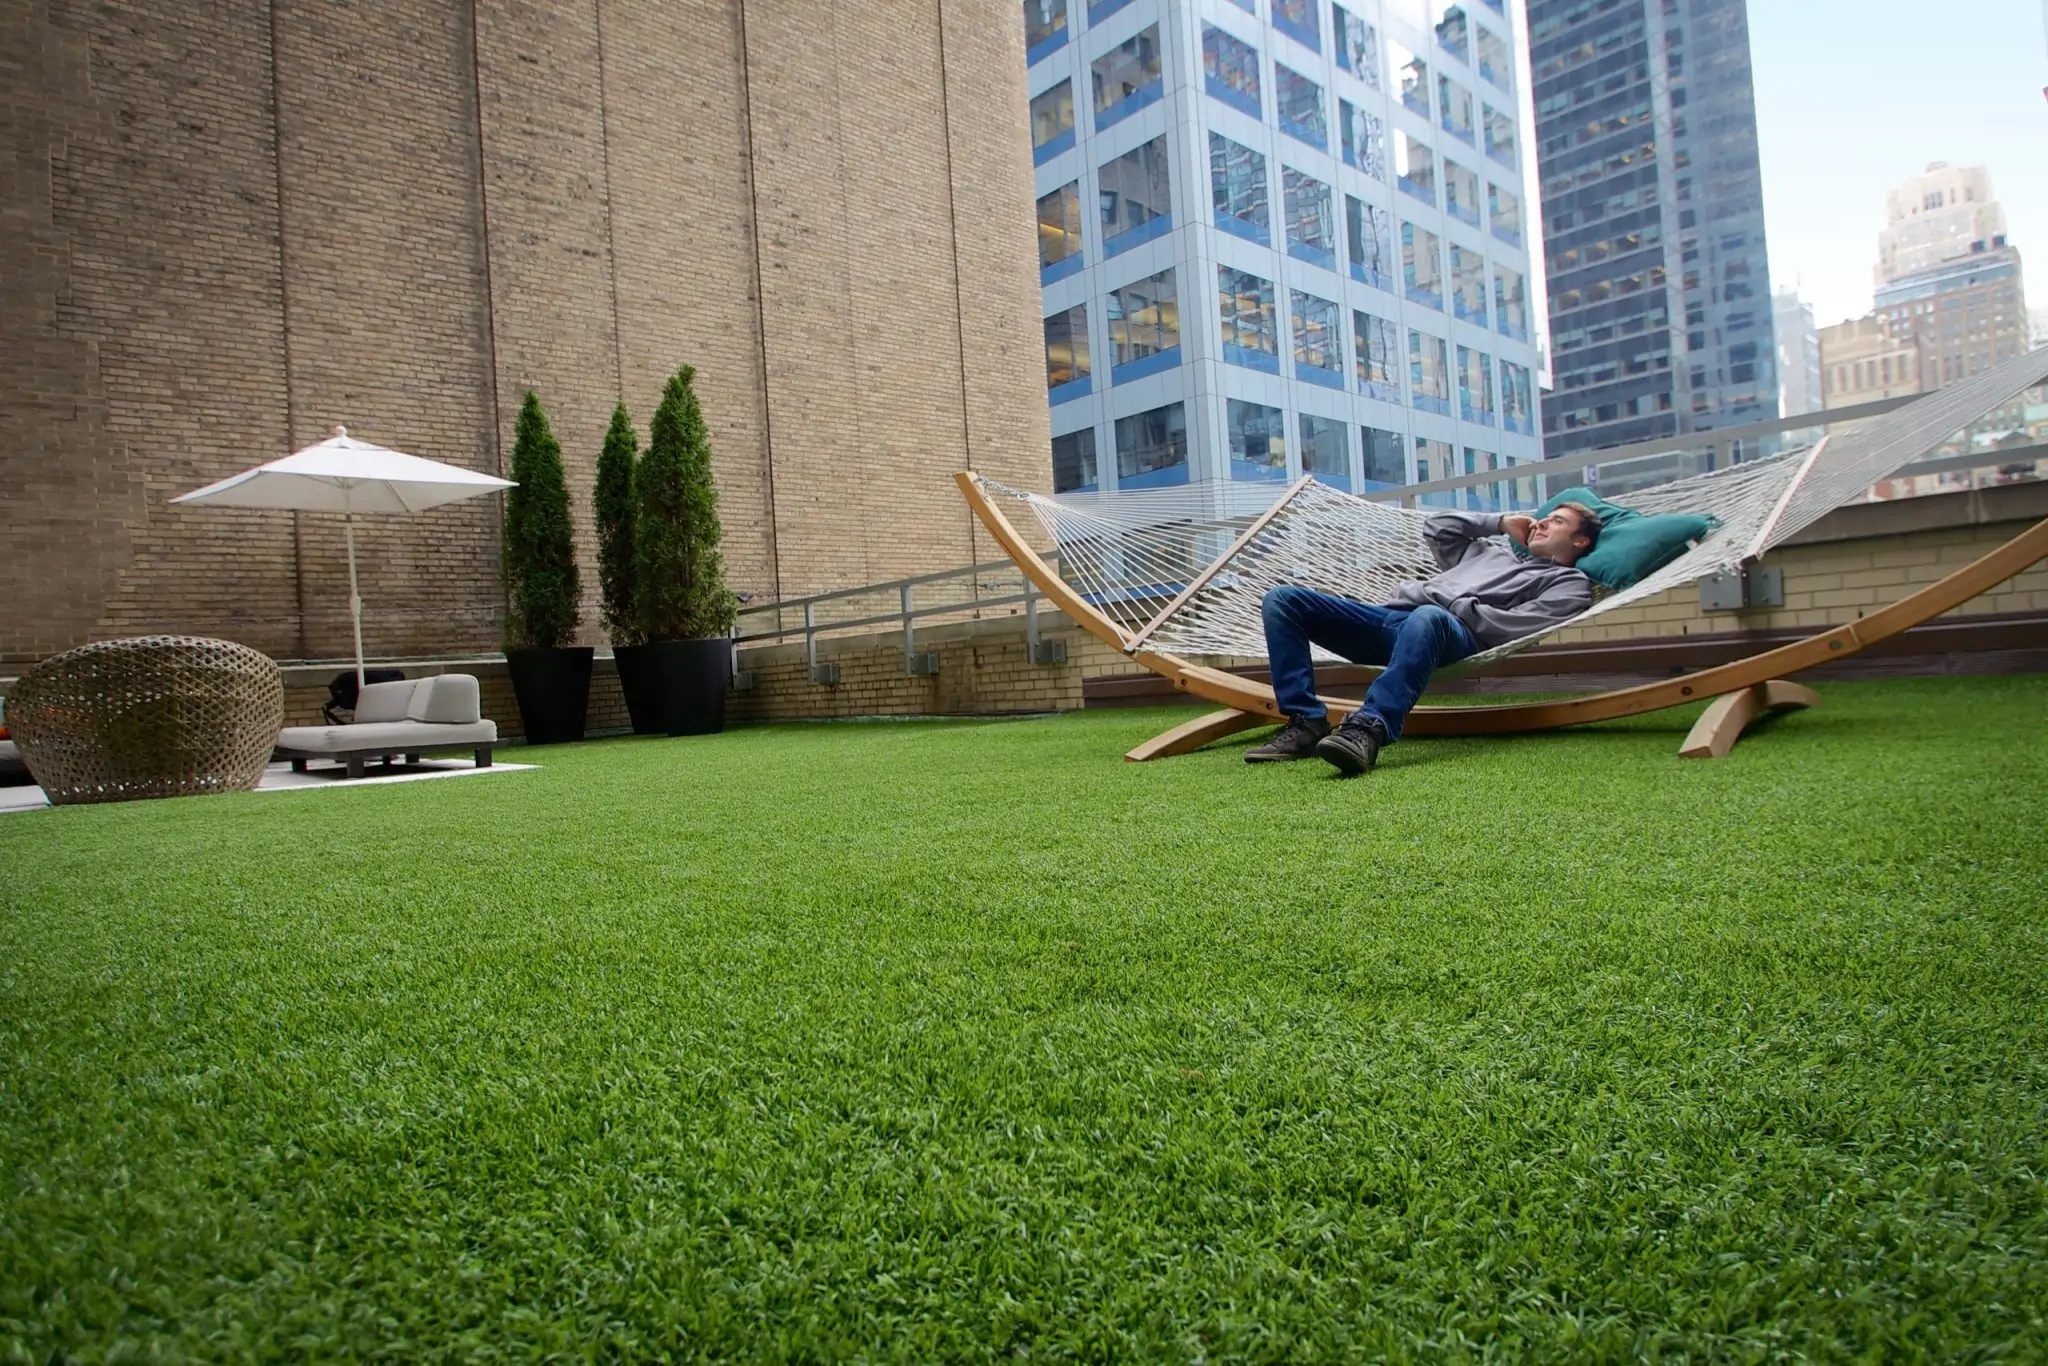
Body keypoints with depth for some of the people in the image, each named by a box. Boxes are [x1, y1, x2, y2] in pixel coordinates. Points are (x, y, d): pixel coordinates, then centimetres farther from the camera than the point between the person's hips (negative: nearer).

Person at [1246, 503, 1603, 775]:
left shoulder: (1571, 584, 16)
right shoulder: (1489, 550, 39)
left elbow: (1511, 627, -2)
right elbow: (1436, 528, 39)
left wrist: (1451, 602, -4)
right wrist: (1499, 523, 36)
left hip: (1456, 632, -7)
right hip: (1392, 617, 7)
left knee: (1427, 618, -45)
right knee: (1282, 600, -11)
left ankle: (1368, 728, -55)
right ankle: (1307, 722, -23)